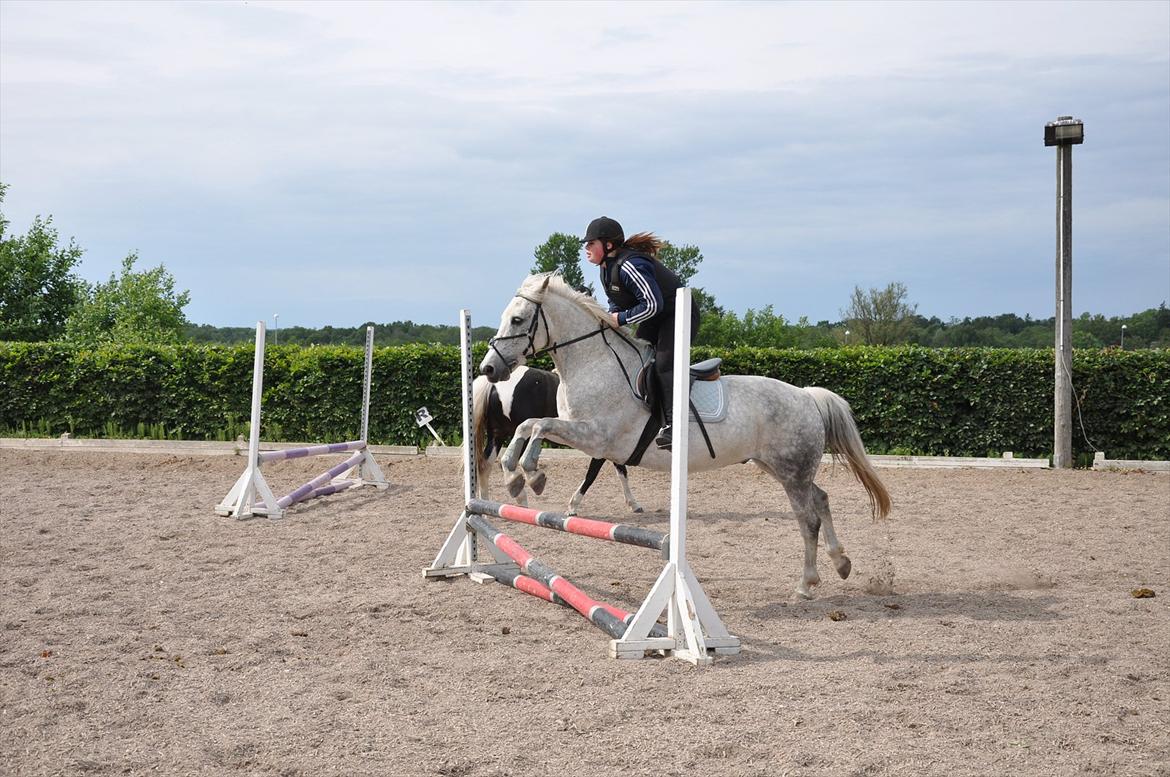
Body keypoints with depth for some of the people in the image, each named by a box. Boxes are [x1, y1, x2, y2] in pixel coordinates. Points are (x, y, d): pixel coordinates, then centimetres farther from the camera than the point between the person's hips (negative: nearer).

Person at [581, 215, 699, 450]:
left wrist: (622, 318, -24)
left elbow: (653, 304, -33)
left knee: (664, 363, -26)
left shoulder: (629, 266, -28)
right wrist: (610, 318, -6)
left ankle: (672, 424, -33)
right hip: (654, 321, 11)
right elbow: (616, 301, 16)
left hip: (679, 315, -11)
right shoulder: (607, 270, 4)